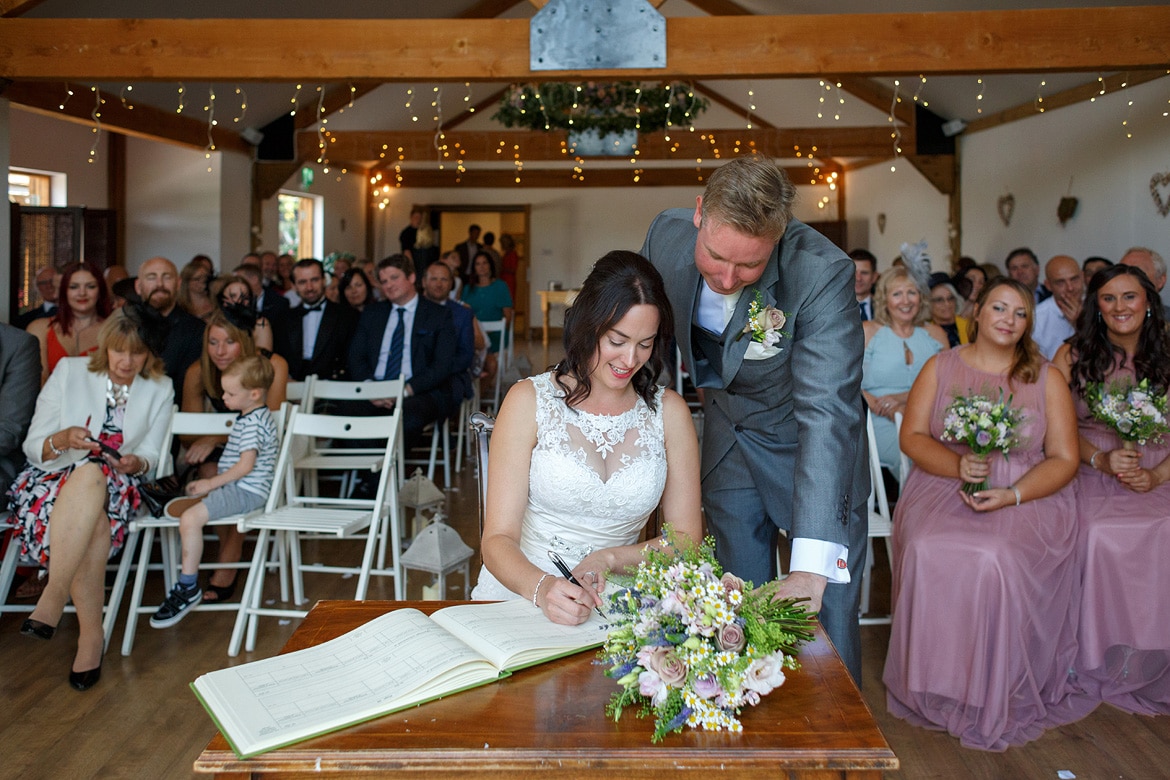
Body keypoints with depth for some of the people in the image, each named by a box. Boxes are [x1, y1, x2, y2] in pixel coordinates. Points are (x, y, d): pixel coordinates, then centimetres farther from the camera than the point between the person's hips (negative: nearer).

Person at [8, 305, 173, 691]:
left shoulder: (160, 390, 6)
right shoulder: (70, 372, 1)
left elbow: (149, 457, 5)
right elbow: (34, 448, -1)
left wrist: (135, 463, -19)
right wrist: (63, 440, -23)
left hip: (117, 488, 1)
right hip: (50, 482, -1)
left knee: (92, 475, -38)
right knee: (94, 526, -37)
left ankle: (53, 598, -35)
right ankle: (91, 633, -30)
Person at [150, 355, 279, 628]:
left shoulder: (254, 422, -16)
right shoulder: (248, 417, 17)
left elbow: (246, 465, -22)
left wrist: (211, 483, -15)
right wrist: (210, 483, 19)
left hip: (246, 491, -11)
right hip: (235, 487, 11)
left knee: (190, 518, -26)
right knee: (173, 508, 10)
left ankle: (188, 587, -16)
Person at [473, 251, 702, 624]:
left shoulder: (668, 411, 5)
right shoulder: (530, 401, -3)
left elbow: (686, 538, 6)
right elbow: (498, 540, -8)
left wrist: (610, 559, -12)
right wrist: (541, 587, -29)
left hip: (613, 606, 2)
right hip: (519, 592, -1)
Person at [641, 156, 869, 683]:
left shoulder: (823, 274, -31)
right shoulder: (666, 236, -17)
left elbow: (828, 413, -39)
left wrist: (810, 565, -45)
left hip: (805, 443, -4)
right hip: (725, 438, 4)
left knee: (828, 615, -2)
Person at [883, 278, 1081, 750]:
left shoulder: (1047, 378, 8)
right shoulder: (940, 367, 10)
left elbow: (1064, 459, 3)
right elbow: (912, 436, 3)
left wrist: (1012, 494, -14)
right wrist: (958, 465, -17)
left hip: (1025, 495, -1)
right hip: (944, 484, 1)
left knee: (995, 558, -32)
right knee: (929, 552, -30)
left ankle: (992, 700, -13)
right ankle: (933, 688, -12)